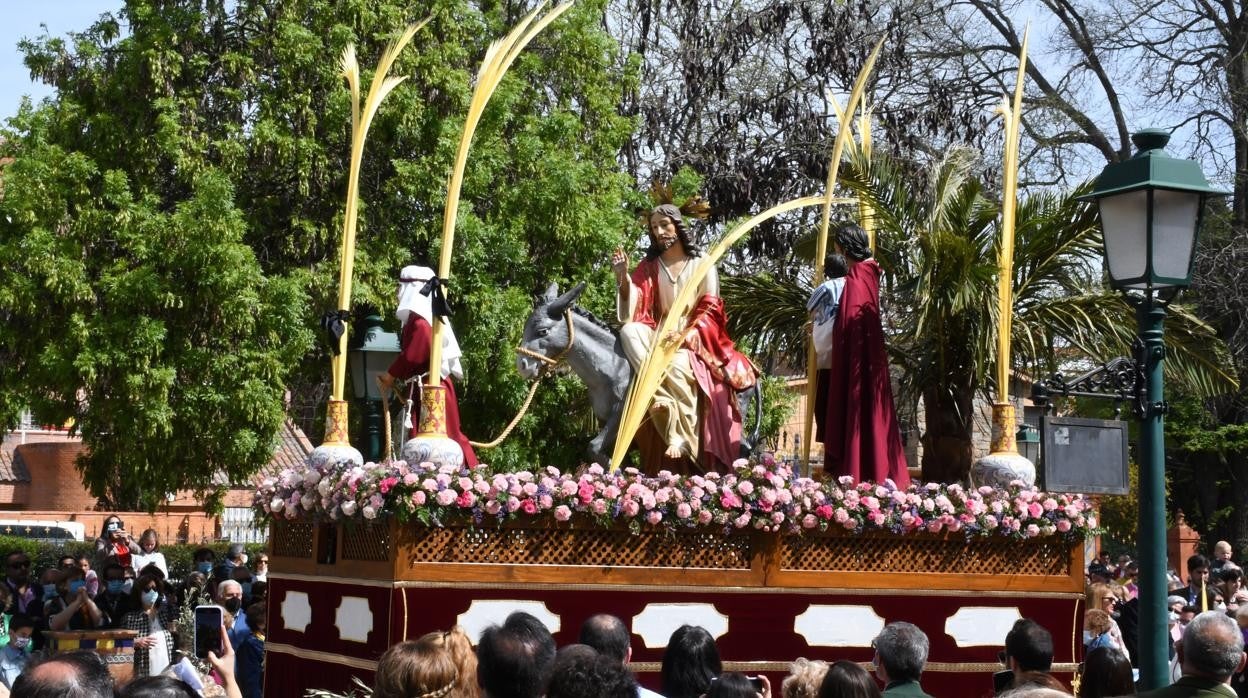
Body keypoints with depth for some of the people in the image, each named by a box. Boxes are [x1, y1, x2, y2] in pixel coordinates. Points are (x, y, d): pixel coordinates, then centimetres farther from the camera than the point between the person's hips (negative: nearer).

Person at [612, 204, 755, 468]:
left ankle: (687, 441, -32)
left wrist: (685, 334, -19)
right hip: (660, 336, 3)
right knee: (629, 331, -30)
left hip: (693, 339, -3)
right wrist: (623, 276, -17)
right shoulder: (649, 266, 11)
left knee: (677, 366, -37)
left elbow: (709, 310, -3)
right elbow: (633, 308, 0)